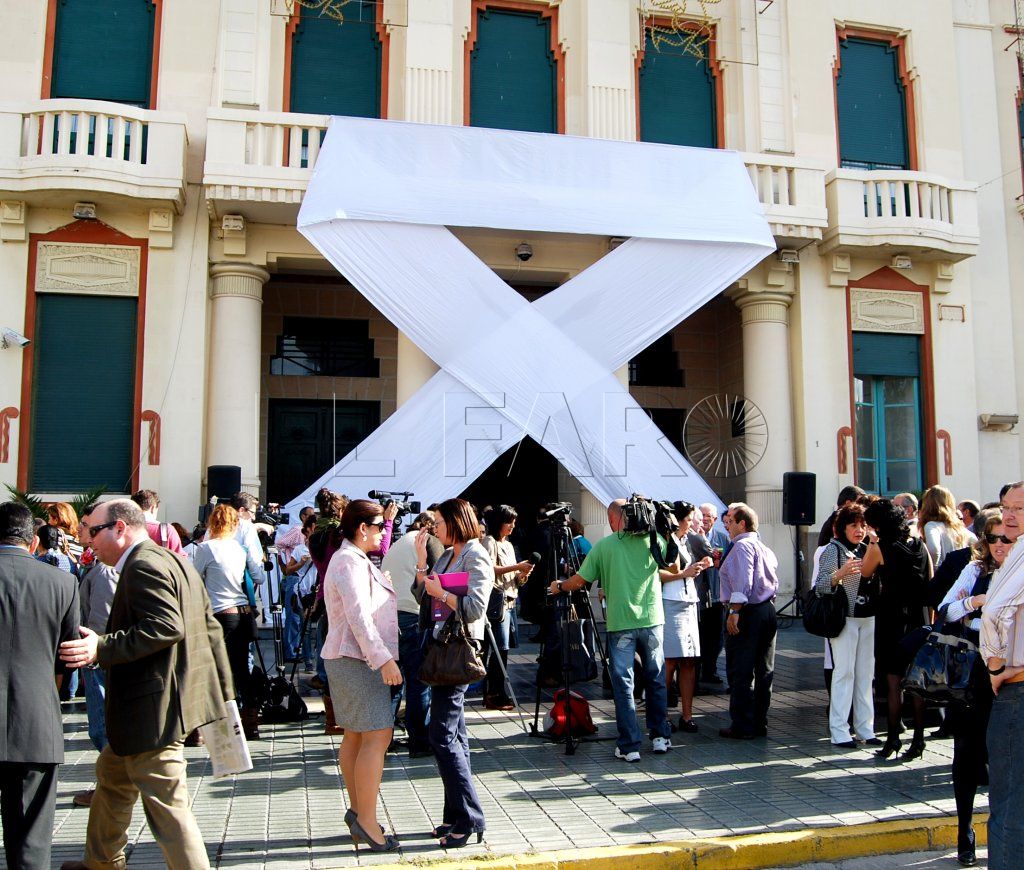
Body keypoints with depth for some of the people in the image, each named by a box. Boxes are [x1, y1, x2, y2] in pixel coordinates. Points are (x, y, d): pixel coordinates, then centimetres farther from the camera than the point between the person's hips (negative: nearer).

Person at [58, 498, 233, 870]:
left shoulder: (144, 565, -16)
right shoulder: (174, 561, 15)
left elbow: (166, 628, -28)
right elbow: (210, 628, 15)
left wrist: (101, 648, -28)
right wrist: (223, 691, 18)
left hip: (154, 710, -12)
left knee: (166, 805, -5)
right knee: (112, 771, 28)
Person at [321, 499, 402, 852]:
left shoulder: (356, 560, 17)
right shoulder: (350, 562, -16)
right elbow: (359, 617, -24)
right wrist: (384, 659, -27)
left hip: (355, 660, 11)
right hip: (357, 660, -11)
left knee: (356, 735, 13)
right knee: (377, 736, -11)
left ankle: (357, 810, 21)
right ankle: (366, 820, -6)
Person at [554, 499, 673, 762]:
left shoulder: (603, 546, -4)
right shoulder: (654, 539, -1)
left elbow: (579, 581, 0)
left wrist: (559, 586, 18)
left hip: (620, 624, -2)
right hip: (652, 621, 2)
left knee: (623, 685, 4)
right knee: (656, 680, 16)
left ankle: (630, 746, 4)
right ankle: (660, 737, 23)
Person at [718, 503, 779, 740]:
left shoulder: (742, 546, -11)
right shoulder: (766, 549, 17)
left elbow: (742, 581, -22)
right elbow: (774, 584, 17)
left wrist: (735, 611, -23)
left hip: (746, 612, -9)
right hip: (768, 610, 9)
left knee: (740, 673, -3)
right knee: (763, 671, 13)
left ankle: (742, 727, 1)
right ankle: (759, 723, 20)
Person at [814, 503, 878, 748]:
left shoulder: (867, 550, 15)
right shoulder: (833, 550, -5)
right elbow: (820, 586, -13)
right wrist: (839, 574, -30)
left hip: (868, 618, 6)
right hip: (844, 618, -6)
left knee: (866, 673, 7)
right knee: (844, 672, -7)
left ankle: (865, 728, 15)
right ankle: (839, 731, -2)